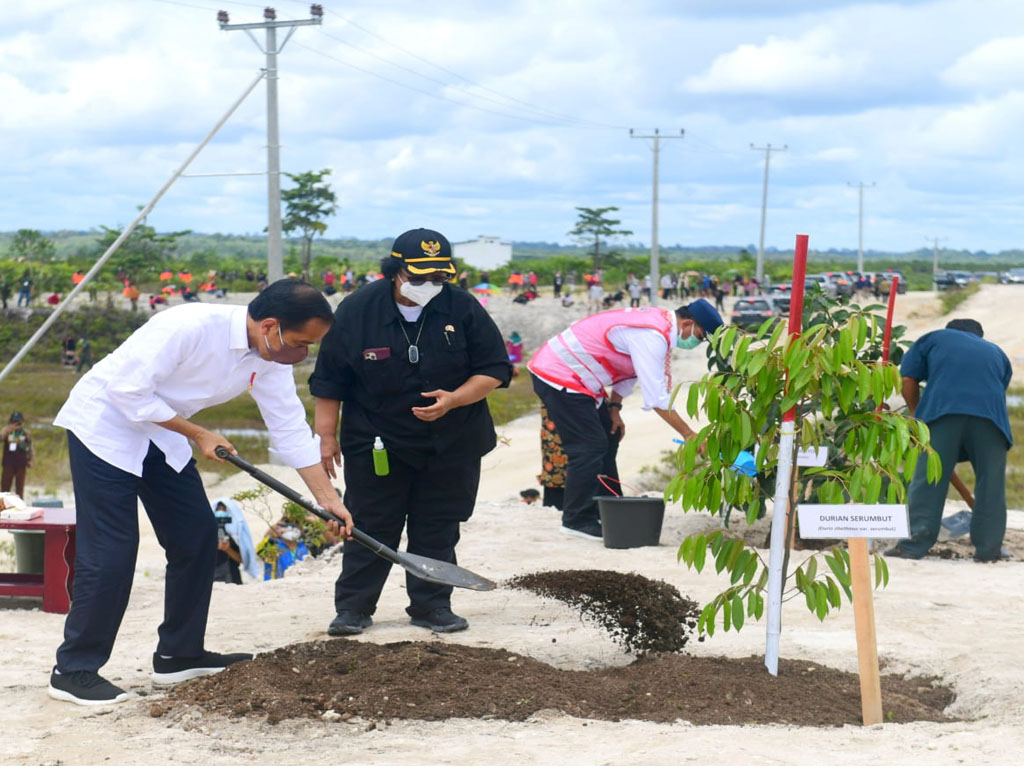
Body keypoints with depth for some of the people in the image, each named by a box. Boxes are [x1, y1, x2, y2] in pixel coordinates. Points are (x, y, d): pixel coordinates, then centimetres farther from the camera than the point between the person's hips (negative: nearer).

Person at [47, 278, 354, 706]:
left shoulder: (272, 358, -7)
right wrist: (198, 435, -20)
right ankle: (73, 671, -2)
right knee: (111, 550, -11)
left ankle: (178, 654, 19)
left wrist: (327, 498, -6)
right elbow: (130, 390, -28)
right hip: (105, 424, -8)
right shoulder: (191, 327, -32)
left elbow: (291, 430, -1)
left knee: (198, 536, 6)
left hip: (159, 432, 8)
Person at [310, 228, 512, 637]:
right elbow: (329, 380, -1)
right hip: (375, 444, -1)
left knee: (438, 527, 6)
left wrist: (453, 400, -18)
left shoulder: (463, 308, -8)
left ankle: (431, 605, 18)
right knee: (370, 527, 3)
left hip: (451, 445, 1)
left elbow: (494, 370, -3)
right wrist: (327, 436, -2)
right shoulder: (356, 311, -9)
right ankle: (353, 608, 13)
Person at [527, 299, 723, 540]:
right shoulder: (652, 337, -25)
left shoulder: (659, 321, 5)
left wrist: (614, 408, 8)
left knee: (608, 438, 14)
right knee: (590, 447, -11)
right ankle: (576, 520, -3)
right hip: (558, 375, -11)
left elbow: (626, 368, 15)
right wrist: (689, 435, -22)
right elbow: (657, 398, -27)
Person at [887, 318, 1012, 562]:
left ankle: (915, 544, -4)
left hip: (942, 410, -1)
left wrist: (915, 412, 31)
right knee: (990, 482, 8)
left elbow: (907, 379, 16)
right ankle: (988, 548, 8)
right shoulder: (996, 353, 34)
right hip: (991, 414, 2)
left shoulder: (933, 339, 27)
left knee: (928, 479, -1)